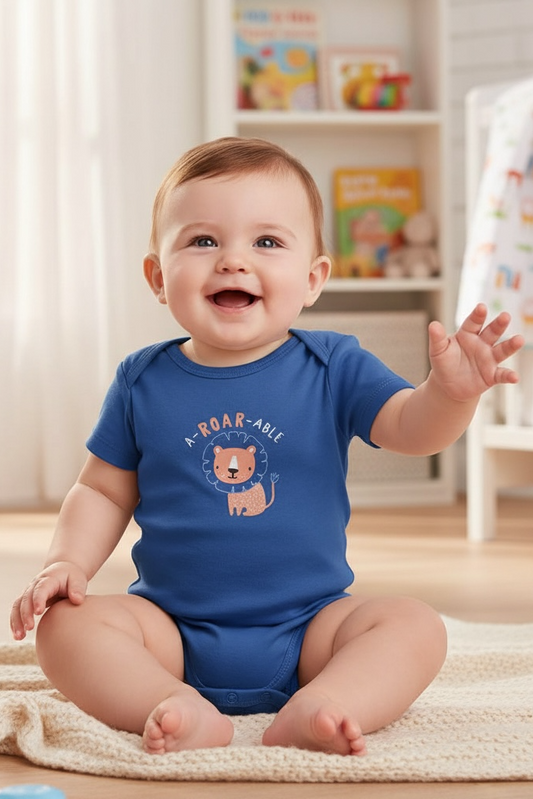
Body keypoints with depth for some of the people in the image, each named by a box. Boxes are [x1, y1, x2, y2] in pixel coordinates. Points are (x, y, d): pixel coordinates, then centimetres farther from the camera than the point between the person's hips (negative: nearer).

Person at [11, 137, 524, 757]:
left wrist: (448, 393, -34)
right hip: (173, 626, 1)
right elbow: (102, 492, 10)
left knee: (415, 626, -22)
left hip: (307, 628, -1)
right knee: (65, 625, -21)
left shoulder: (333, 368, -2)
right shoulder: (143, 382, 2)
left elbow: (409, 429, -12)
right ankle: (182, 711, -36)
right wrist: (66, 563, -7)